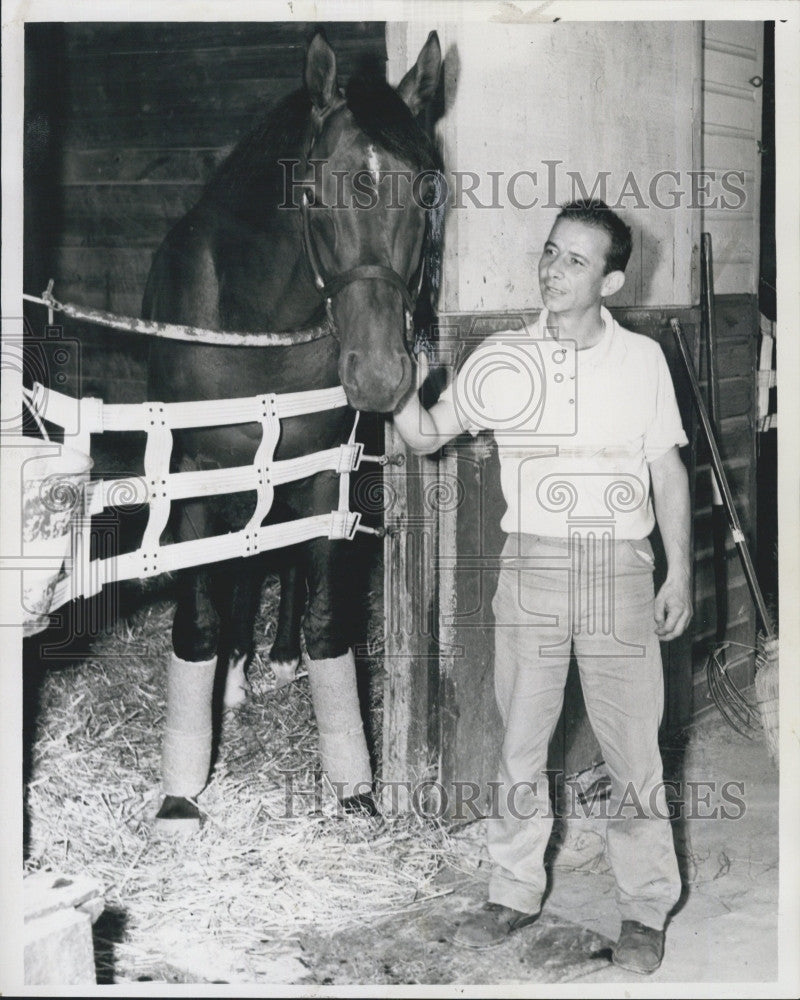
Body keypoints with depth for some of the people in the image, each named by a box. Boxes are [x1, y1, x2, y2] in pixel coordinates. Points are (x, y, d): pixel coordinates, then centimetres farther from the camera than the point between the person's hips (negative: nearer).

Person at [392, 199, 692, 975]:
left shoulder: (641, 358, 1)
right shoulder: (504, 358, 3)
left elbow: (667, 471, 4)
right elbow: (427, 438, 6)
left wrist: (679, 573, 0)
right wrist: (401, 392, -14)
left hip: (618, 569, -1)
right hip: (530, 567, 2)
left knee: (633, 749, 3)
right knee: (520, 743, 8)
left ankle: (644, 911, 15)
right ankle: (514, 894, 22)